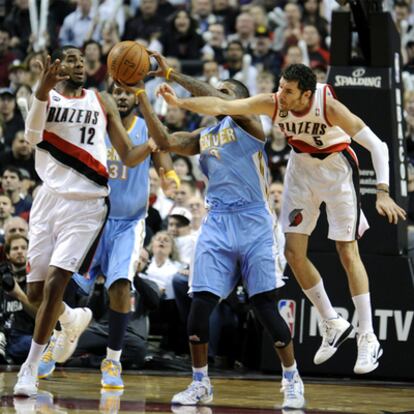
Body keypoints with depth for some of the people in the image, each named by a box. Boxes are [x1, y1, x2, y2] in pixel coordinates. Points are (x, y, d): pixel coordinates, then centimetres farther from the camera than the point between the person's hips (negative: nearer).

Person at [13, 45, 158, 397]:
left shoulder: (102, 102, 10)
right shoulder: (46, 95, 6)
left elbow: (128, 157, 9)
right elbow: (32, 136, -16)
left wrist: (149, 147, -14)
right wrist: (43, 90, -32)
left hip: (87, 204, -1)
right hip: (50, 199, 1)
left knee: (55, 282, -15)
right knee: (35, 291, 5)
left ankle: (30, 368, -8)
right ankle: (73, 320, 38)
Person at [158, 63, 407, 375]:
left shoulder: (329, 107, -32)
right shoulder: (272, 103, -22)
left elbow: (376, 145, -30)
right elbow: (221, 106, -24)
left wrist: (383, 193, -40)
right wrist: (180, 103, -37)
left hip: (336, 168, -5)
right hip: (302, 167, 5)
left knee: (348, 253, -5)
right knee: (294, 252, 0)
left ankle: (368, 339, 2)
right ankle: (333, 325, 16)